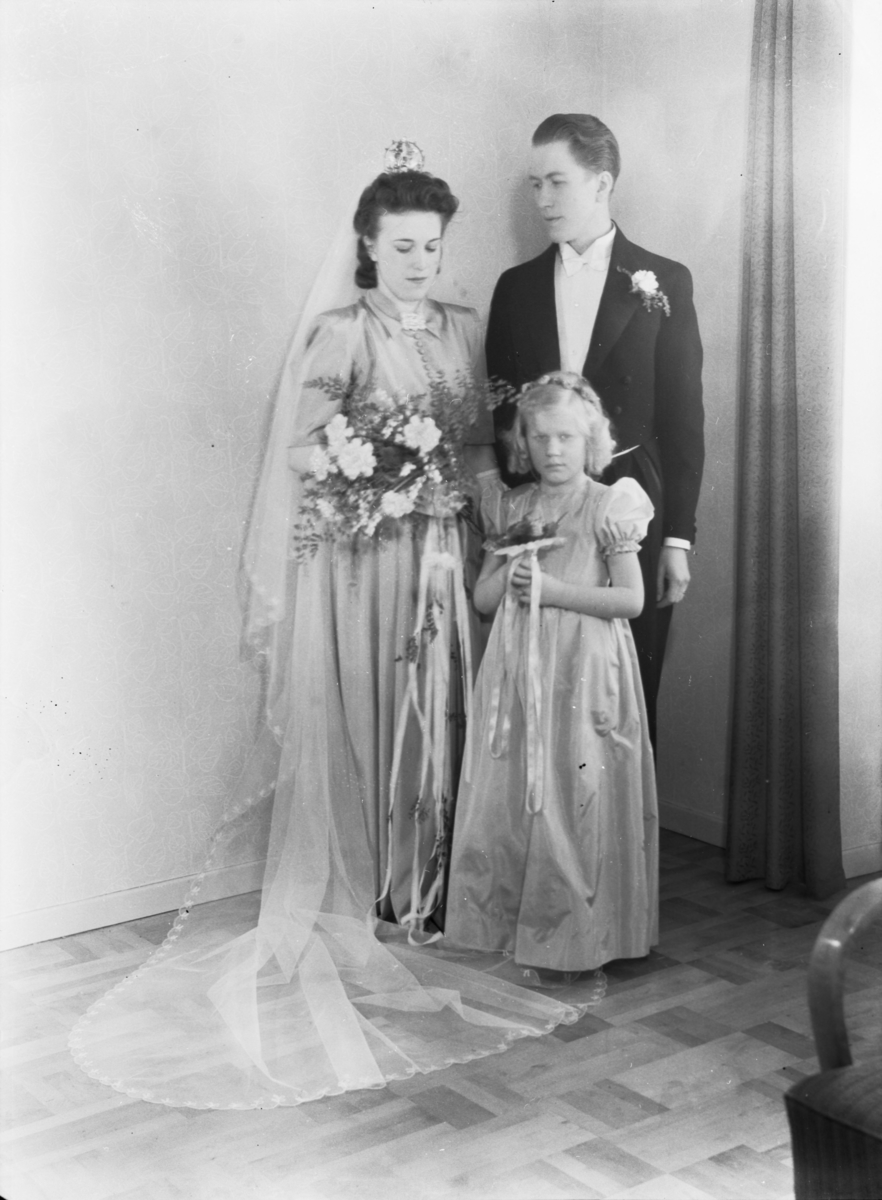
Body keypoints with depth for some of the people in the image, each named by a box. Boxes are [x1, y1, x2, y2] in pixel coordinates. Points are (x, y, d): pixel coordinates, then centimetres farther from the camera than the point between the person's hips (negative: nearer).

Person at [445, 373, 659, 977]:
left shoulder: (609, 505, -3)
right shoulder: (514, 508, 11)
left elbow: (631, 598, -9)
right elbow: (483, 598, 14)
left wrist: (551, 589, -14)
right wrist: (511, 570, -7)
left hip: (584, 674, -4)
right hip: (518, 672, 5)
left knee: (574, 802, -3)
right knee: (509, 797, 5)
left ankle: (569, 939, 9)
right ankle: (512, 921, 18)